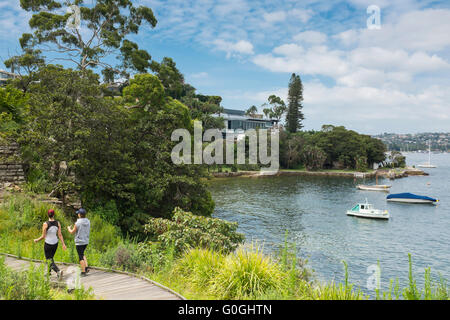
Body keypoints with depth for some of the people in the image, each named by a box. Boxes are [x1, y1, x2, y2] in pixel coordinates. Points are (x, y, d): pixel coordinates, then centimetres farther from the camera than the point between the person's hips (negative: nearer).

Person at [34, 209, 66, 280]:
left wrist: (37, 240, 6)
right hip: (55, 243, 5)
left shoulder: (45, 224, -18)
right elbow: (60, 235, -7)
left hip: (48, 244, -5)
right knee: (50, 258, 27)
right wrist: (63, 244, -4)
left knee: (50, 260, 2)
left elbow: (43, 236, -13)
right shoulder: (58, 223, -7)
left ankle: (58, 271, -20)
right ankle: (48, 271, 42)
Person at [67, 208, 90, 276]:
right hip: (86, 241, 6)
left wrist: (69, 228, 14)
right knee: (82, 254, 24)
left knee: (81, 256, 3)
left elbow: (72, 232, -8)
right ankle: (86, 267, 12)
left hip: (79, 242, -6)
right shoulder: (88, 222, 1)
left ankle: (83, 272, 6)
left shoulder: (78, 223, -17)